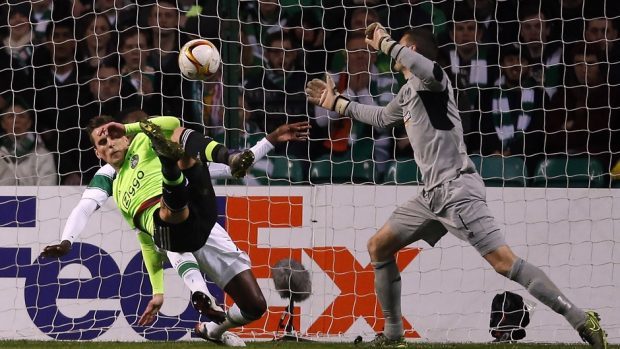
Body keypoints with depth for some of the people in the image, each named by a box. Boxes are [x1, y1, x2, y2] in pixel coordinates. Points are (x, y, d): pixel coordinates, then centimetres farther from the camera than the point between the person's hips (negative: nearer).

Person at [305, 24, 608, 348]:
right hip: (431, 195, 10)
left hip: (457, 189, -10)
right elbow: (382, 117, 41)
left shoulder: (429, 81, -8)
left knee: (505, 263, -20)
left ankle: (583, 322, -25)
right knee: (378, 247, 14)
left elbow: (431, 71, -35)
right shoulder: (409, 92, 21)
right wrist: (337, 102, 45)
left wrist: (384, 42, -24)